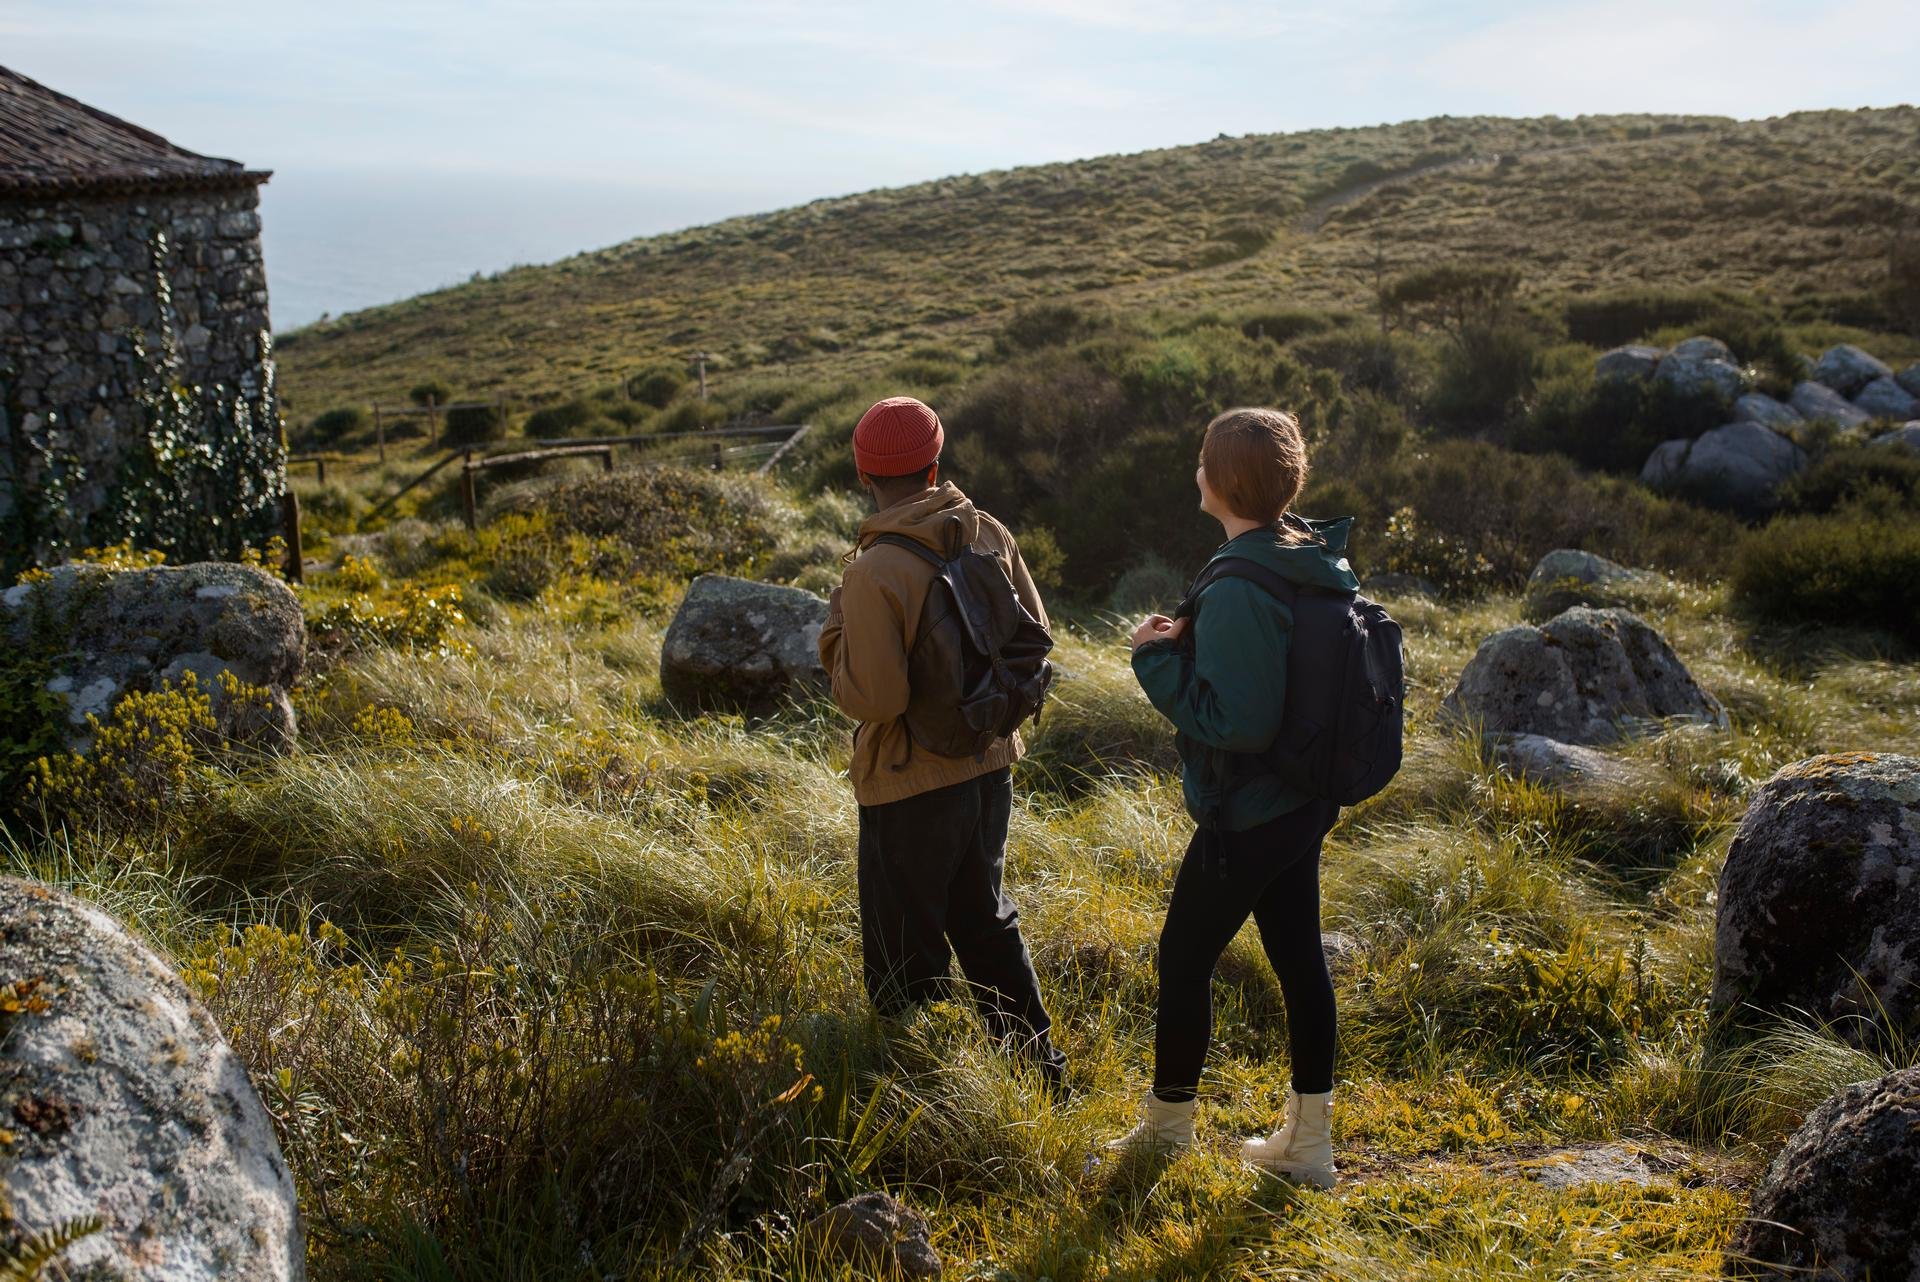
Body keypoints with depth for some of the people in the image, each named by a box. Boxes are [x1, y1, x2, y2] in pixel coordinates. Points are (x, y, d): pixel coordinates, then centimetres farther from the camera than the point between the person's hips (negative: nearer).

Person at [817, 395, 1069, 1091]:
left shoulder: (872, 572, -24)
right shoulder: (990, 536, -5)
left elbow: (872, 698, -24)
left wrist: (834, 634, -9)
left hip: (912, 784, -7)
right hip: (989, 765, 7)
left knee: (905, 959, 10)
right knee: (986, 918, 27)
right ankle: (1039, 1060, 38)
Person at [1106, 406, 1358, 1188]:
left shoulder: (1238, 591, -27)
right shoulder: (1320, 561, 1)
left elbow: (1234, 722, -29)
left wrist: (1160, 658, -18)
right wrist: (1189, 643, 5)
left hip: (1246, 817, -9)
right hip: (1307, 800, 9)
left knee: (1184, 957, 10)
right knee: (1298, 956, 16)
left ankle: (1167, 1127, 29)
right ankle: (1307, 1139, 28)